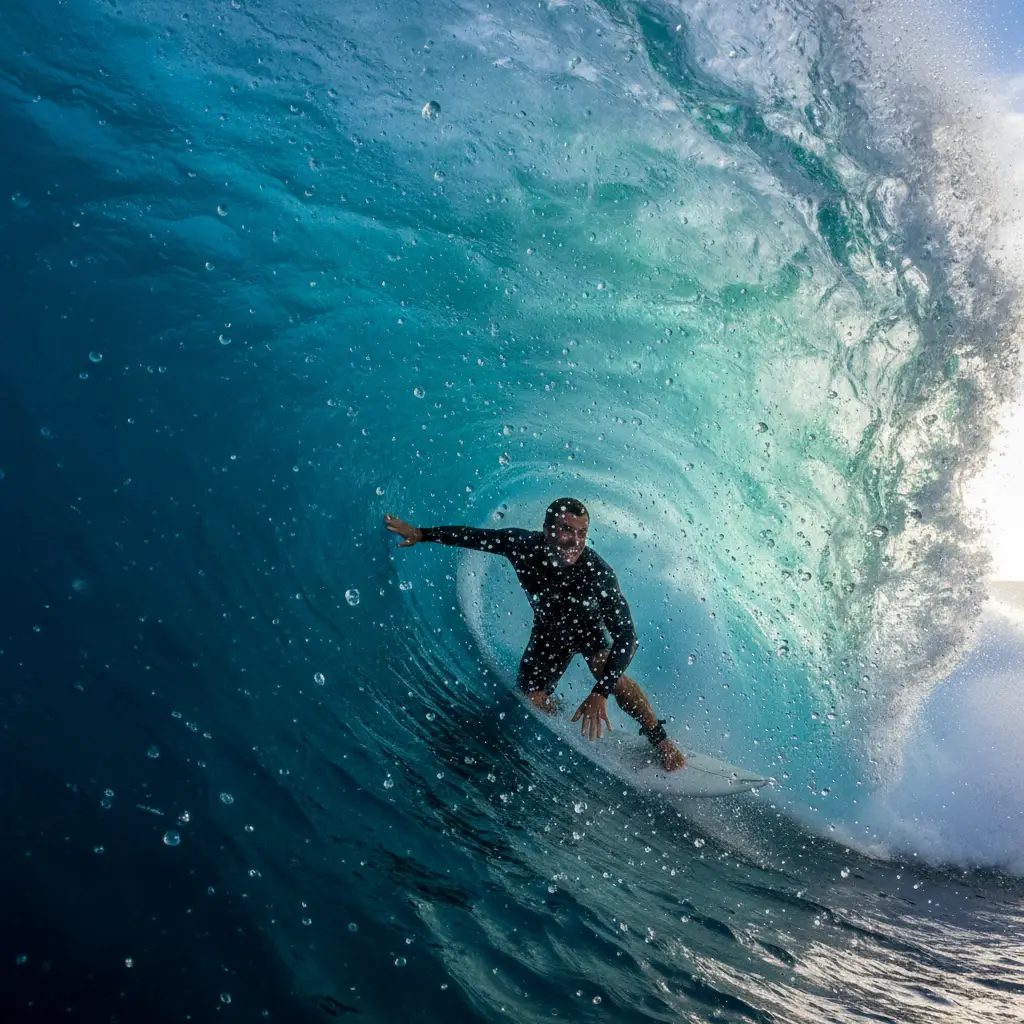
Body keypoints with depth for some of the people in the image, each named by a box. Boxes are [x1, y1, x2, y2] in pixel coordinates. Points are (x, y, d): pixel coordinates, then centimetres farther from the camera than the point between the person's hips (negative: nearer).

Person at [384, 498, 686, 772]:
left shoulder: (597, 572, -40)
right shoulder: (523, 545, -32)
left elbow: (625, 635, -39)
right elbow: (472, 535, -14)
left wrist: (600, 694, -48)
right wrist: (420, 533, -9)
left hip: (591, 625, -3)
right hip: (549, 628, 3)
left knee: (605, 667, -31)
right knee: (531, 702, -4)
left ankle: (661, 741, -12)